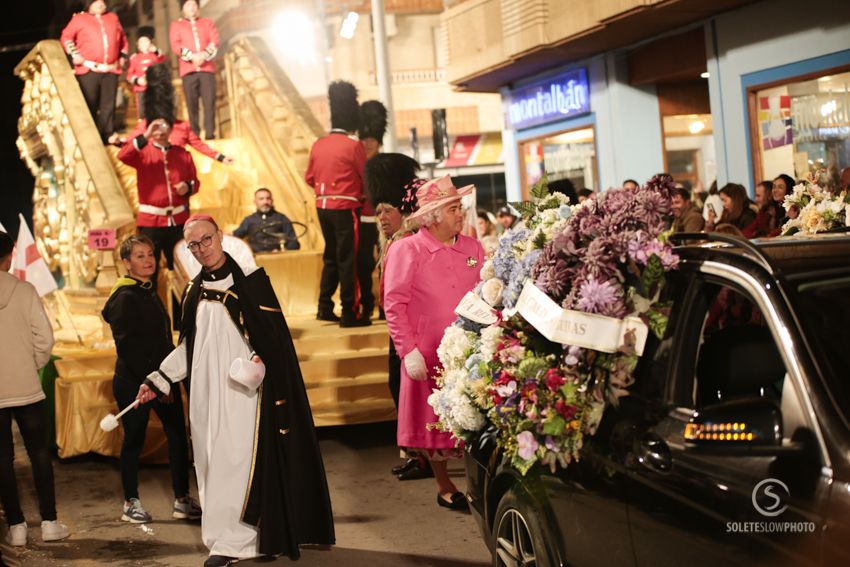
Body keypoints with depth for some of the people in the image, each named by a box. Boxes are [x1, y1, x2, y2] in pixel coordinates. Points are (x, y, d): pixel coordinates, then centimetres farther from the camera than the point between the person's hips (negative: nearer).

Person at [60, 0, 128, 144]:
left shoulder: (113, 17, 16)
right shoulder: (79, 18, 4)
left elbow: (123, 38, 25)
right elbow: (66, 37, 5)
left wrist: (123, 56, 16)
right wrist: (74, 55, -4)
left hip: (111, 71, 4)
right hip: (88, 70, -3)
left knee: (108, 105, 3)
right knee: (89, 105, -1)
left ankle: (108, 135, 7)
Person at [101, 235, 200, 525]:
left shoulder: (149, 292, 14)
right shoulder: (125, 298, -13)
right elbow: (127, 346, -17)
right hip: (133, 381, -8)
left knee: (177, 434, 4)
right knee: (134, 440, 3)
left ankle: (182, 500, 10)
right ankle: (131, 504, 16)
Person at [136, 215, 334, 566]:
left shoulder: (248, 280, -4)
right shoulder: (195, 292, 13)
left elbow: (274, 329, -8)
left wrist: (261, 357, -25)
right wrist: (158, 381, 17)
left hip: (242, 389, -6)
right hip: (207, 392, 6)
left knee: (236, 458, -10)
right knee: (213, 460, 6)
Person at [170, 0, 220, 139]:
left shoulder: (208, 23, 17)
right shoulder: (176, 25, 14)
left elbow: (215, 42, 4)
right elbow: (175, 45, 0)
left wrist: (204, 55, -14)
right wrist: (192, 56, -15)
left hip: (207, 68, 1)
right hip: (188, 70, -1)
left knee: (209, 102, -8)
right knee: (192, 104, -3)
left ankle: (210, 134, -8)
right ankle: (194, 135, 2)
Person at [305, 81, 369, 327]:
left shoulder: (318, 145, 6)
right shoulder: (353, 146, -12)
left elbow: (309, 177, 15)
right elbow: (367, 178, -4)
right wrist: (363, 195, 16)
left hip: (322, 207, 6)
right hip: (345, 208, -6)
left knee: (330, 258, 17)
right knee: (348, 260, -2)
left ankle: (325, 308, 20)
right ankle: (350, 313, 0)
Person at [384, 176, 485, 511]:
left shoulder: (472, 248, 8)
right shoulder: (406, 250, -6)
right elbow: (394, 305, -8)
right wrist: (408, 351, -12)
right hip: (428, 356, -3)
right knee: (435, 421, 9)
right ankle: (444, 487, 24)